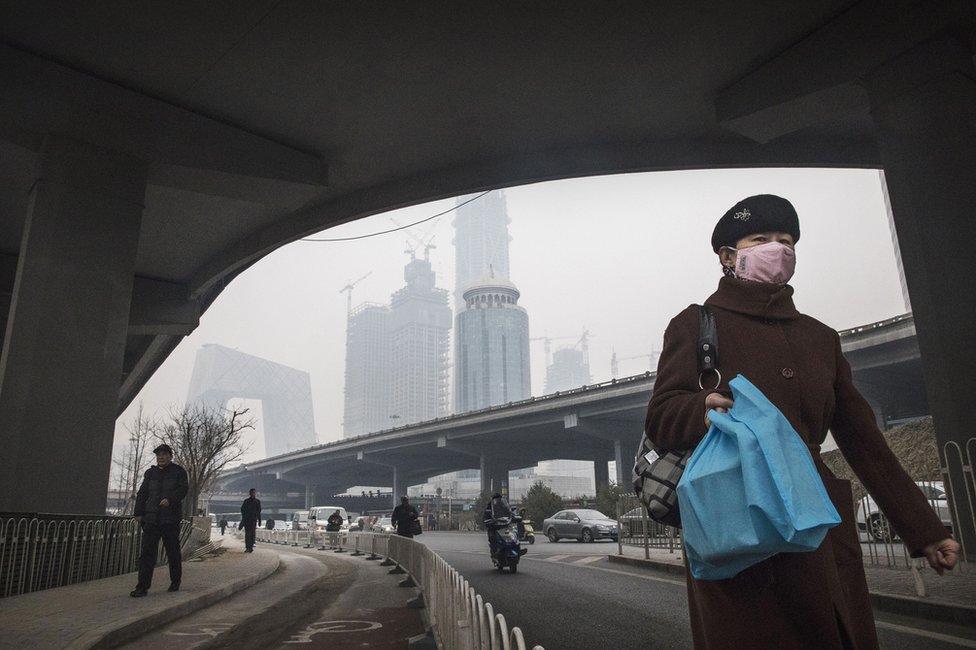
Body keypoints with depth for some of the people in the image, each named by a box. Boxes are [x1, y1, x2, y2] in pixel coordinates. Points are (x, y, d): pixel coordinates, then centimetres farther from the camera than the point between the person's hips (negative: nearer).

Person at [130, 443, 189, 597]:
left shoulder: (179, 472, 4)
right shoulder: (150, 473, 15)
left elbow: (183, 489, -8)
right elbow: (142, 493, 15)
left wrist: (170, 499, -25)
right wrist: (139, 512, 6)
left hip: (171, 519, -3)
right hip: (151, 519, 3)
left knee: (173, 552, 6)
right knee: (147, 552, -3)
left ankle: (175, 583, 20)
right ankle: (142, 587, -1)